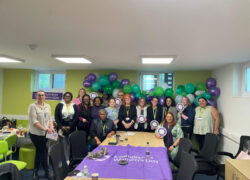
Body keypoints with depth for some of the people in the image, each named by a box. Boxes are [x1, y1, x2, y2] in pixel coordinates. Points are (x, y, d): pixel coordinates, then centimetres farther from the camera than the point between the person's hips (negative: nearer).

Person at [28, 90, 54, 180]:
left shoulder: (48, 106, 11)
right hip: (36, 133, -5)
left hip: (45, 133, 6)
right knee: (43, 152, -1)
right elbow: (34, 121, -16)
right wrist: (45, 129, -20)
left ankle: (35, 171, 27)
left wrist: (51, 127, -4)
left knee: (39, 152, 14)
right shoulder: (33, 106, -9)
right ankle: (47, 172, 12)